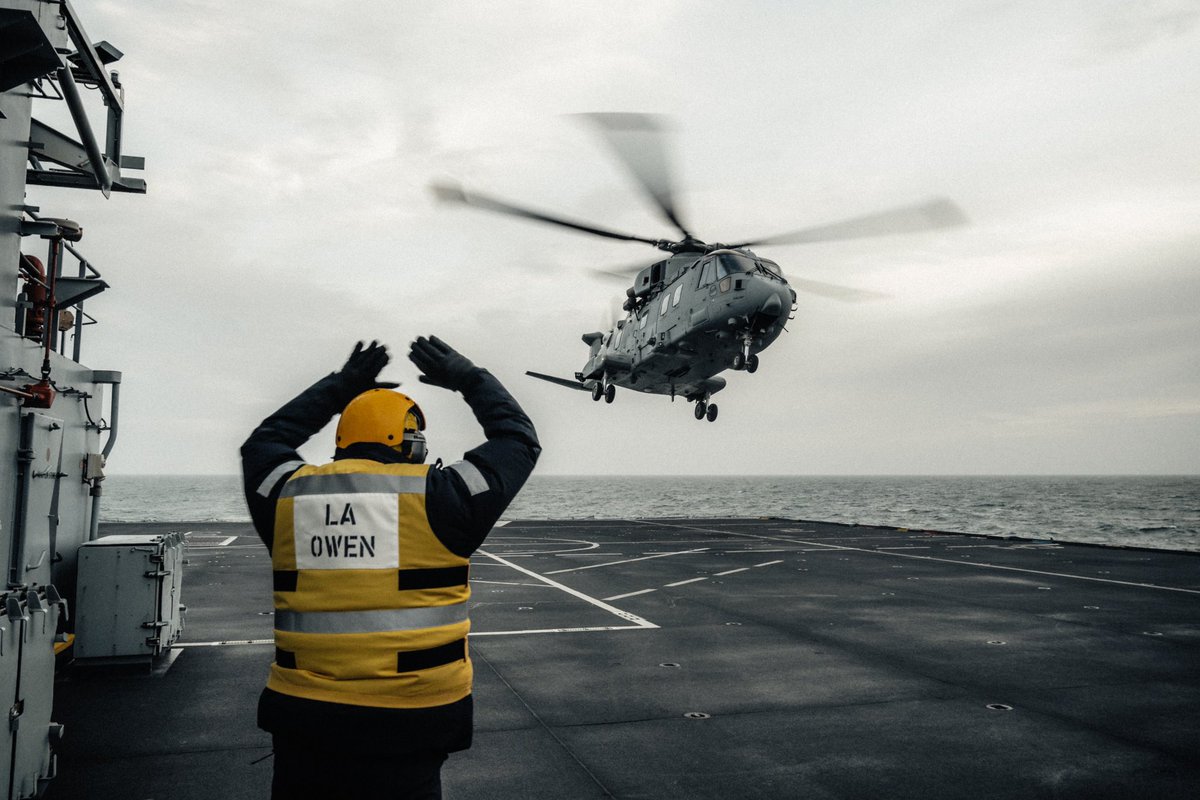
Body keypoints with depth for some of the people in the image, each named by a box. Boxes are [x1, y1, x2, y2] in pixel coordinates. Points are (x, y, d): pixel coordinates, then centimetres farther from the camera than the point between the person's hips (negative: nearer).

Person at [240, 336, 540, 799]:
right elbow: (518, 439, 4)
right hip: (406, 726, -3)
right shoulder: (437, 498, -9)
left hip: (299, 716, 4)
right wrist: (468, 378, 16)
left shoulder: (288, 496, 1)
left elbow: (264, 442, 24)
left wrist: (339, 386, 26)